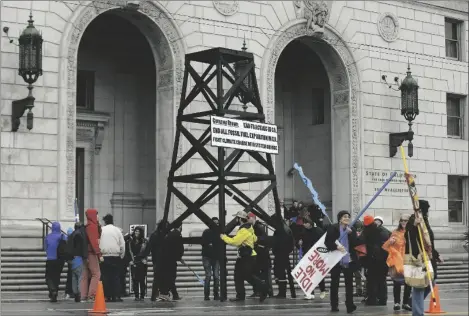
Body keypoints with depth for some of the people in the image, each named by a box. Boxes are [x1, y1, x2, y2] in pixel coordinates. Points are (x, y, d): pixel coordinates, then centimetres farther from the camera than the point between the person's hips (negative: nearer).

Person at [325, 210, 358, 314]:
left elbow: (356, 244, -2)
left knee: (349, 283, -1)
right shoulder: (333, 228, -2)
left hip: (349, 260, 2)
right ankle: (334, 305, 13)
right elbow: (327, 242, -6)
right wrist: (336, 247, -19)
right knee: (334, 283, 5)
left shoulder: (352, 230, 7)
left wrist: (350, 233, -13)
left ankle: (350, 305, -1)